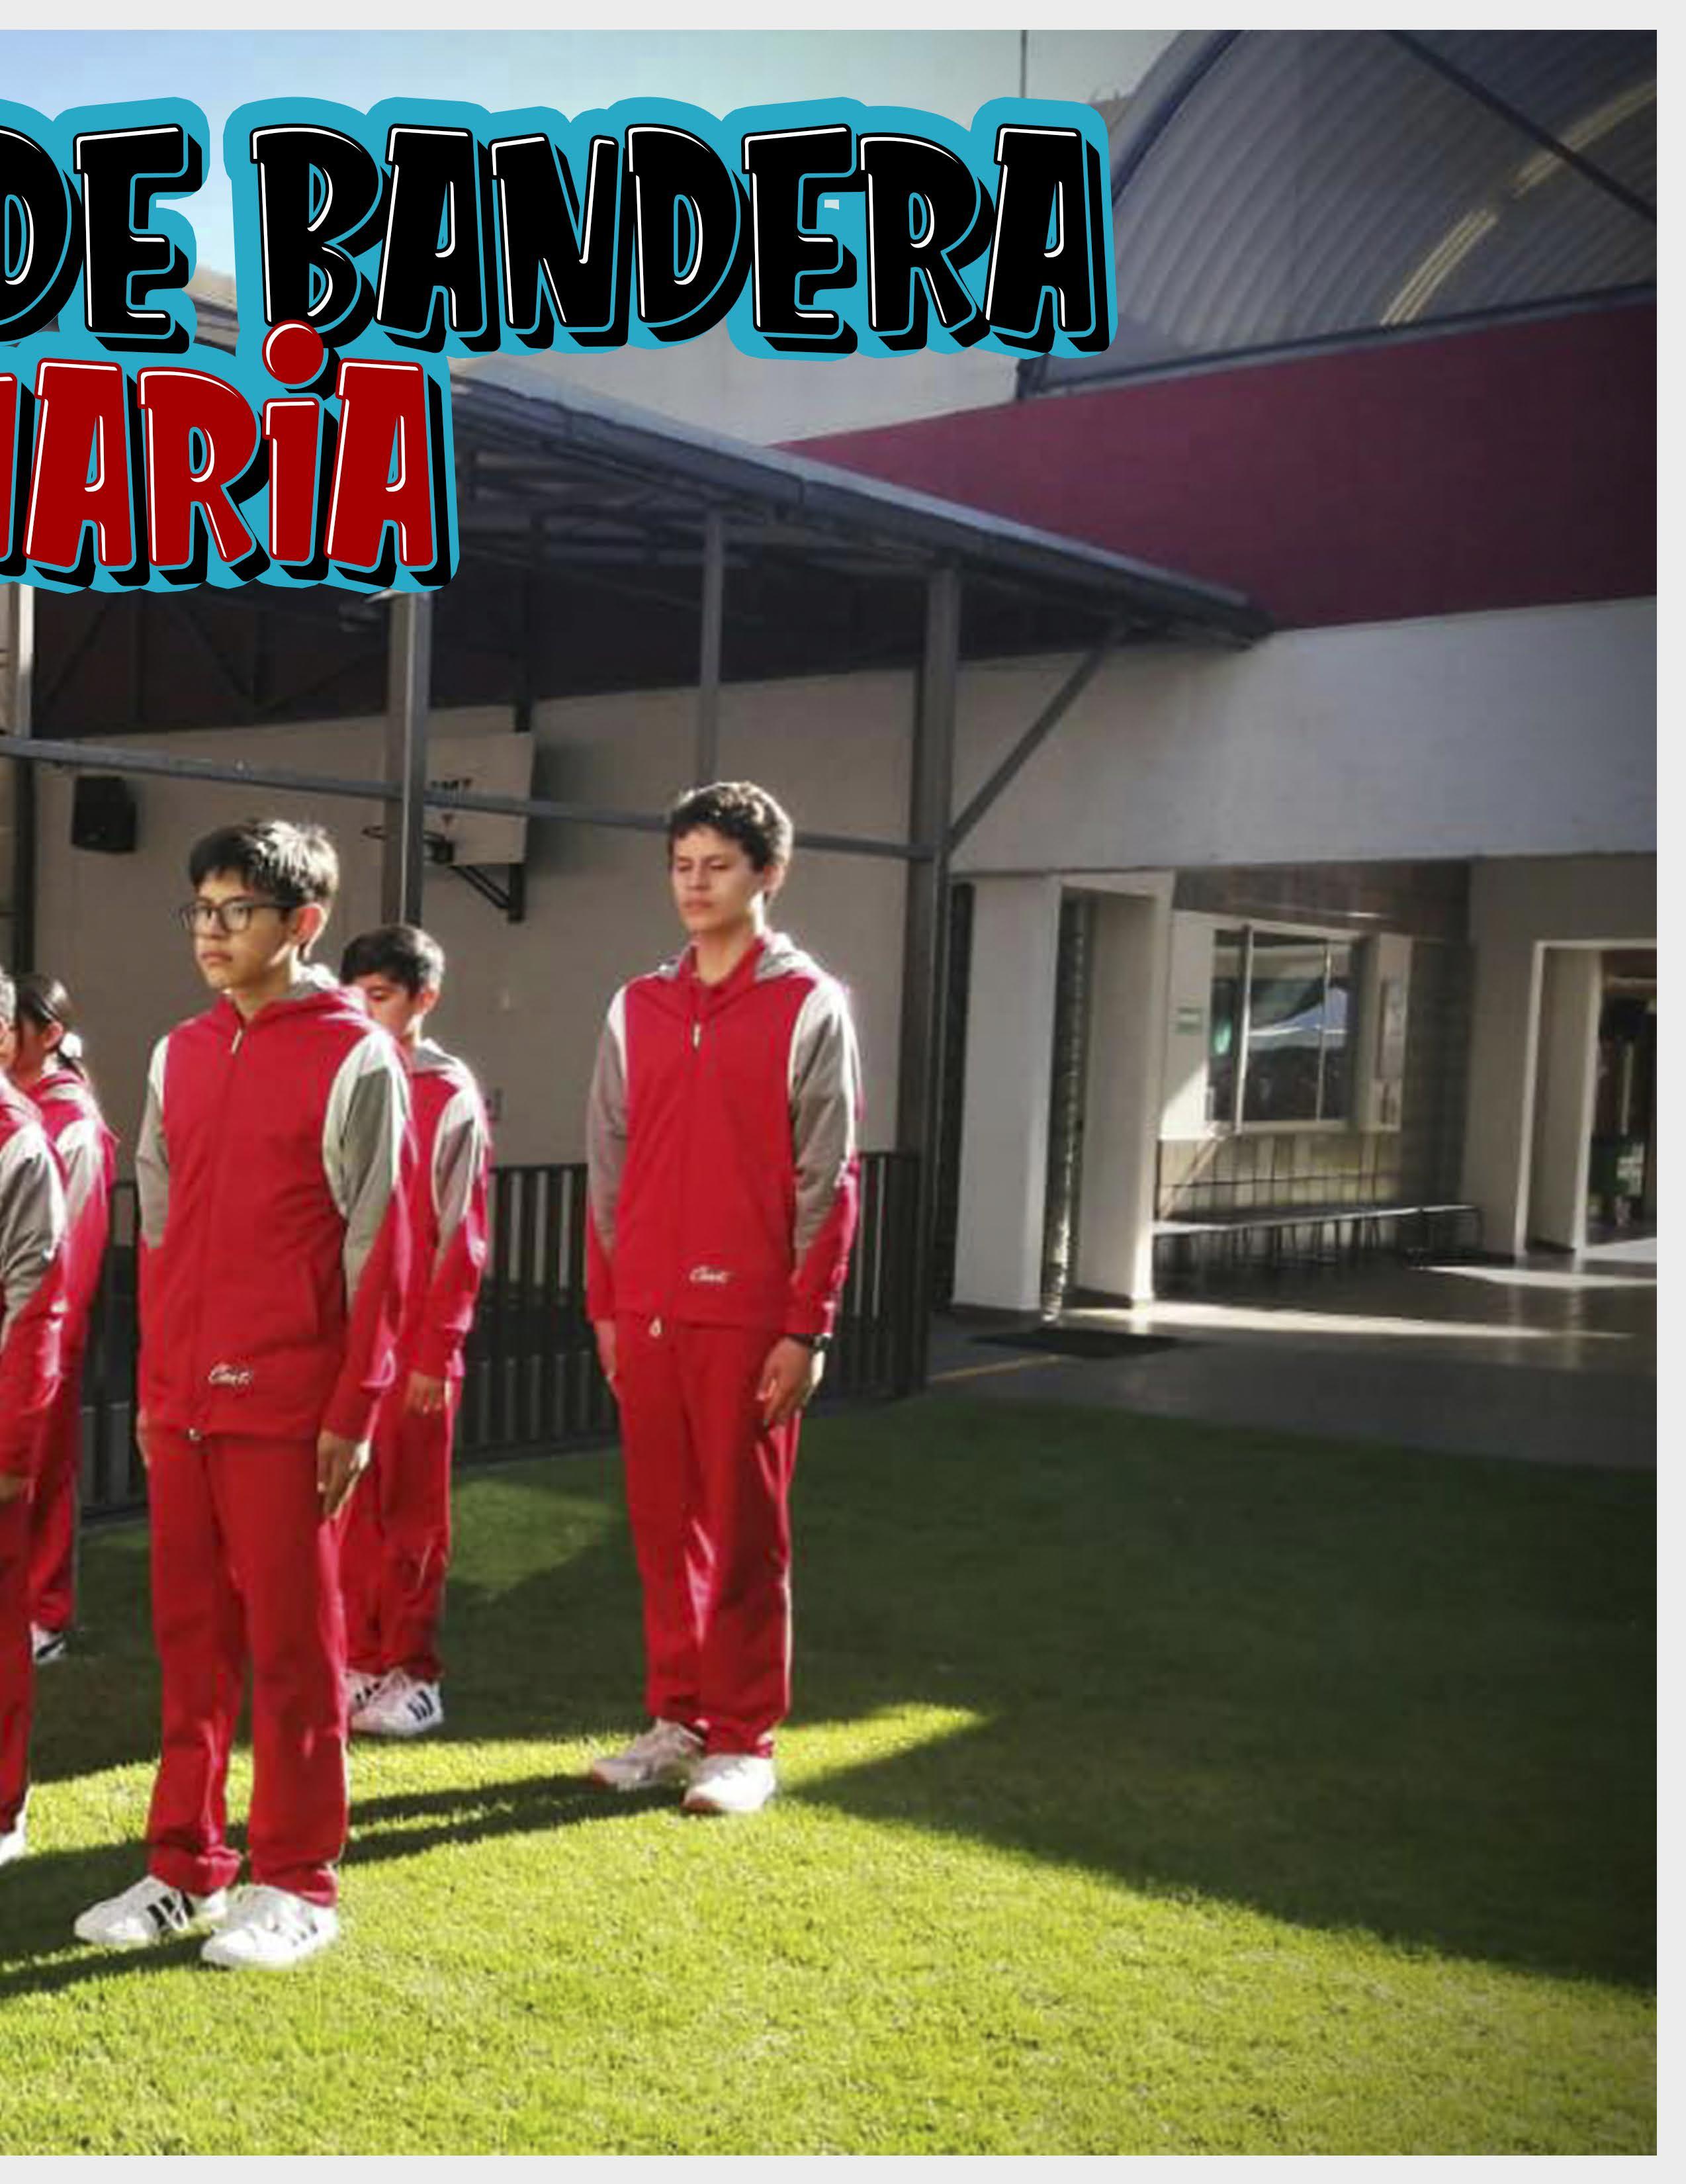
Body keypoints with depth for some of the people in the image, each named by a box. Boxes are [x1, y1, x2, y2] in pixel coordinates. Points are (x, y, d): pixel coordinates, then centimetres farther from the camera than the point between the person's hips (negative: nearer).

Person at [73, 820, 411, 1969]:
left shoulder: (355, 1057, -6)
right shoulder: (180, 1054, 12)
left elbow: (381, 1249, -8)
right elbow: (160, 1232, 15)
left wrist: (354, 1410, -11)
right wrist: (152, 1388, 12)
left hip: (288, 1406, -6)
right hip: (183, 1402, 6)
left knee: (292, 1642, 3)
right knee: (190, 1636, 13)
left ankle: (297, 1881, 16)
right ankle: (186, 1863, 25)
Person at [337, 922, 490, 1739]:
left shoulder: (450, 1096, -4)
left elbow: (461, 1237, -7)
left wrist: (437, 1350, -10)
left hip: (411, 1341, -4)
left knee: (410, 1513, 5)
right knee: (347, 1508, 9)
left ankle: (409, 1672, 17)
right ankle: (358, 1662, 21)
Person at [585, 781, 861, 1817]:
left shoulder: (810, 1006, -2)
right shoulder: (638, 1008, 12)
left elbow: (828, 1179, -6)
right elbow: (610, 1169, 14)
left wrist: (807, 1328, -11)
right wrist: (605, 1305, 10)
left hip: (748, 1316, -5)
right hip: (647, 1313, 5)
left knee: (746, 1533, 3)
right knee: (664, 1526, 11)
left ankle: (746, 1740, 15)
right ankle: (676, 1719, 24)